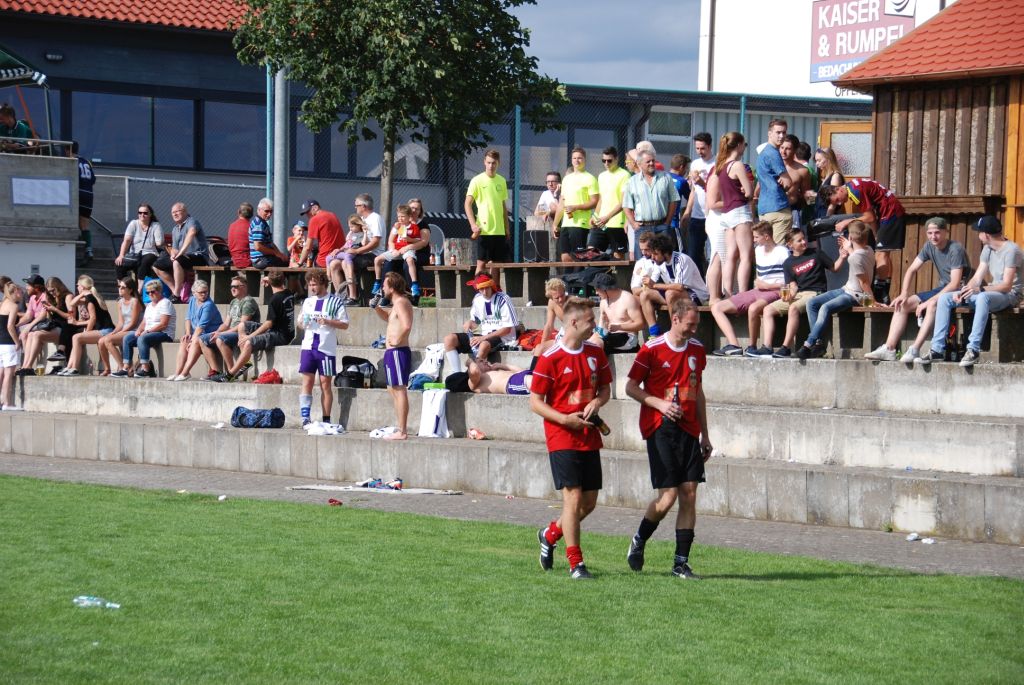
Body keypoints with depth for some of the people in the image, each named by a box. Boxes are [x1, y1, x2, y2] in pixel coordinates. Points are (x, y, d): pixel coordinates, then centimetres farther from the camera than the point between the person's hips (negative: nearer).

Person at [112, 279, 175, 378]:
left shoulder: (165, 303, -7)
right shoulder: (149, 305, 21)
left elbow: (163, 324, -17)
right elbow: (144, 322, 18)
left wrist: (147, 331, -19)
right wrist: (139, 330, -4)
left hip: (164, 334, -9)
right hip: (148, 332, 9)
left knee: (142, 339, -34)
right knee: (127, 338, -7)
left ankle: (145, 369, -34)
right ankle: (126, 368, -14)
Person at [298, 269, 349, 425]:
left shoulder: (335, 301, 1)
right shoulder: (308, 301, 16)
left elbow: (345, 324, -2)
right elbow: (300, 322, 23)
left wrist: (327, 321, -15)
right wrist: (302, 323, 0)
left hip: (327, 348, -4)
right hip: (308, 346, 4)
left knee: (325, 383, 1)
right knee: (307, 381, -5)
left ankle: (326, 420, 7)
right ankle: (305, 417, -9)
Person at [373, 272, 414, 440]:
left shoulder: (401, 302, -15)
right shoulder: (398, 303, 17)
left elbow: (406, 325, -30)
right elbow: (388, 317, 35)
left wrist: (397, 340, -20)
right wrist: (376, 307, 18)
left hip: (397, 352, -11)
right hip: (392, 352, 11)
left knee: (399, 390, -10)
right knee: (393, 389, 18)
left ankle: (401, 432, -11)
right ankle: (400, 427, 24)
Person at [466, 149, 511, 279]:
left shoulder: (501, 181, 10)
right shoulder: (477, 180, -5)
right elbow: (467, 204, -7)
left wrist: (507, 228, 15)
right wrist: (473, 224, -18)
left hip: (499, 230, 5)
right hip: (484, 230, -5)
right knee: (481, 263, -5)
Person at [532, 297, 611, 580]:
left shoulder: (596, 353, 6)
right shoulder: (550, 359, -11)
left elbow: (605, 388, 18)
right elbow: (535, 402, -7)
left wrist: (597, 402, -5)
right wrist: (566, 419, -18)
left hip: (589, 437, 6)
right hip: (562, 437, -6)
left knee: (589, 502, 8)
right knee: (573, 497, -12)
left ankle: (550, 534, 34)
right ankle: (575, 563, -3)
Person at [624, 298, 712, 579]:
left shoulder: (697, 349, 12)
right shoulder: (651, 349, -5)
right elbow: (631, 387, 0)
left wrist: (704, 434, 20)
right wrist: (660, 404, -15)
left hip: (689, 430, 5)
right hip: (661, 429, -5)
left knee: (689, 495, -1)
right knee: (668, 496, -10)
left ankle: (681, 562, 4)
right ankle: (638, 541, 17)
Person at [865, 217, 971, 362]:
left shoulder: (955, 250, -19)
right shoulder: (929, 247, 3)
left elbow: (955, 284, -25)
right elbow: (912, 270, 6)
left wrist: (930, 301, -28)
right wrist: (904, 294, -9)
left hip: (959, 291, -8)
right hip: (942, 289, 8)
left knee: (932, 304, -37)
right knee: (903, 304, -4)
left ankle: (915, 350, -39)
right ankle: (889, 349, -12)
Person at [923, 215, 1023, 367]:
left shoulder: (1011, 250, -17)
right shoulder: (988, 248, 10)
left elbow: (1006, 285, -25)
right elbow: (977, 277, 5)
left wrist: (980, 289, -39)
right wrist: (963, 292, -15)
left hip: (1010, 295, -9)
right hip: (990, 292, 9)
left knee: (983, 297, -43)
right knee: (945, 298, -4)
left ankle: (973, 349, -43)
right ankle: (937, 350, -11)